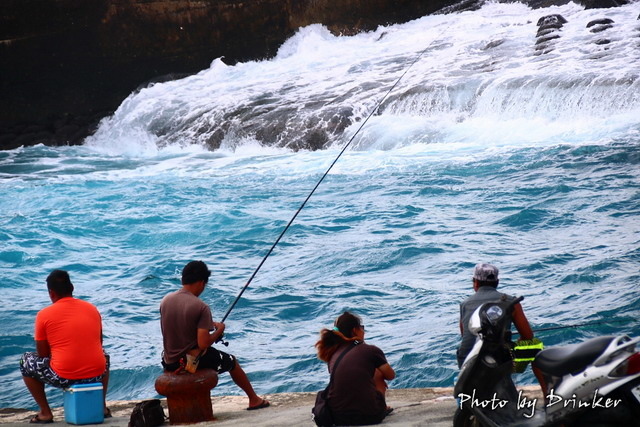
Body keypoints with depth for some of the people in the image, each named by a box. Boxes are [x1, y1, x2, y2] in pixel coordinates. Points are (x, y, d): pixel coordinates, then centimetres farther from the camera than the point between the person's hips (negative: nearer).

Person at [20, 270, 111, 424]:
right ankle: (102, 407, 31)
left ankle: (45, 413, 18)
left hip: (63, 378, -4)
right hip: (96, 375, 4)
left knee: (26, 361, 23)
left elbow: (42, 355, 3)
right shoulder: (92, 308, 8)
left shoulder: (44, 315, -4)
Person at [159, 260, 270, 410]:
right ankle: (254, 400, 37)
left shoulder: (166, 300, -2)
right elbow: (203, 344, -22)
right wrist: (219, 330, -3)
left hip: (169, 363, 5)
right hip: (195, 362, -5)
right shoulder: (201, 307, -20)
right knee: (232, 361, 23)